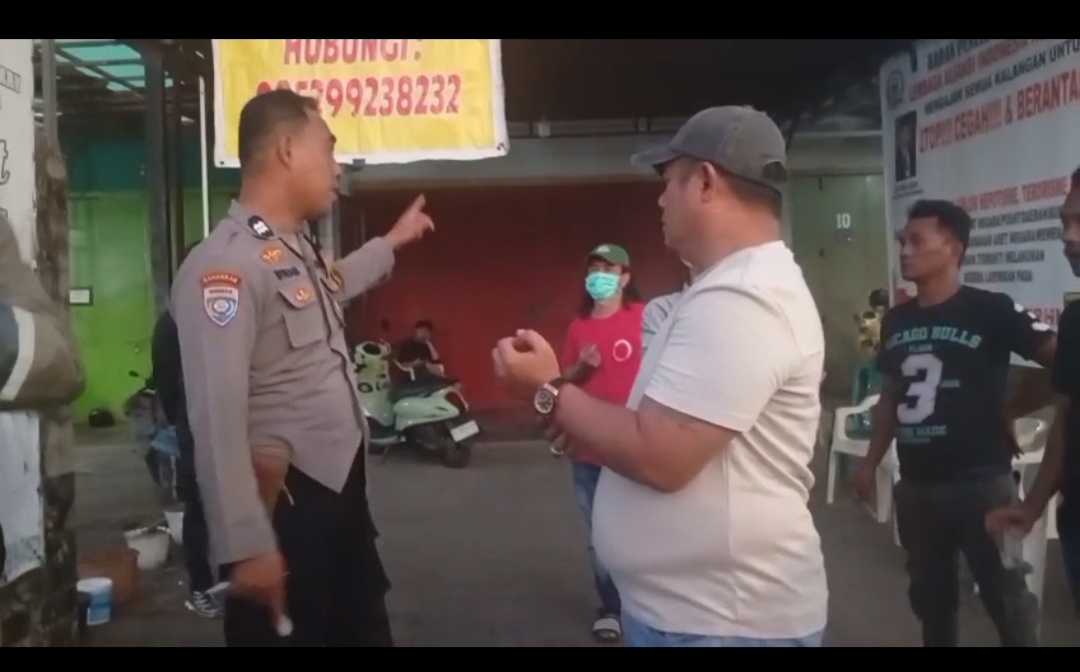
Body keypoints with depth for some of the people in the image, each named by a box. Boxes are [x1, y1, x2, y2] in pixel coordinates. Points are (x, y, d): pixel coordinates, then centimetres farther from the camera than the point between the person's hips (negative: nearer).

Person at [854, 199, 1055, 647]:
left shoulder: (991, 310, -10)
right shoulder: (897, 320, 7)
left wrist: (1012, 410, -7)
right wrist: (871, 463, 14)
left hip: (981, 481, -5)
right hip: (915, 485, 6)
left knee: (1005, 596, 5)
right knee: (930, 595, 18)